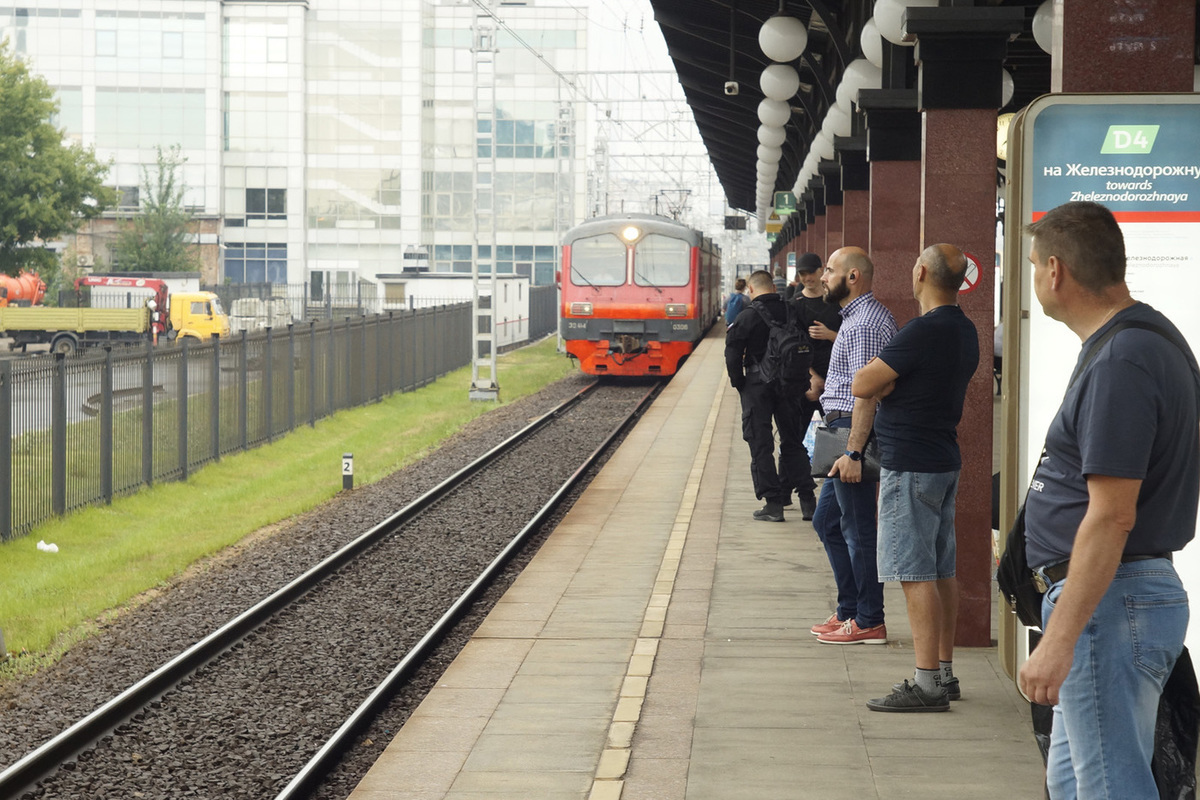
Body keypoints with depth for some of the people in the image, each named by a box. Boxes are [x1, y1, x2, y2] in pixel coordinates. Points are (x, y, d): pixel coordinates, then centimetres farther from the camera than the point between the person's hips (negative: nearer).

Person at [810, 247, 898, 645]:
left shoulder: (865, 323, -17)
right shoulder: (858, 317, 17)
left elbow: (866, 392, -23)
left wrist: (853, 452, -26)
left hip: (854, 429, -11)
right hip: (844, 430, 11)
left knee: (857, 527, -5)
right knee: (827, 521, 16)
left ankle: (869, 622, 1)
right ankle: (849, 611, 22)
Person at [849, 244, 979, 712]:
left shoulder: (924, 331, -19)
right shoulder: (965, 331, 11)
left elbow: (862, 386, -17)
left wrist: (882, 384, 3)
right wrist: (893, 383, 8)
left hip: (910, 466, -10)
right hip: (945, 460, 10)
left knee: (916, 574, -9)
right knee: (941, 572, 13)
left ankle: (928, 684, -10)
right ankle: (944, 672, 20)